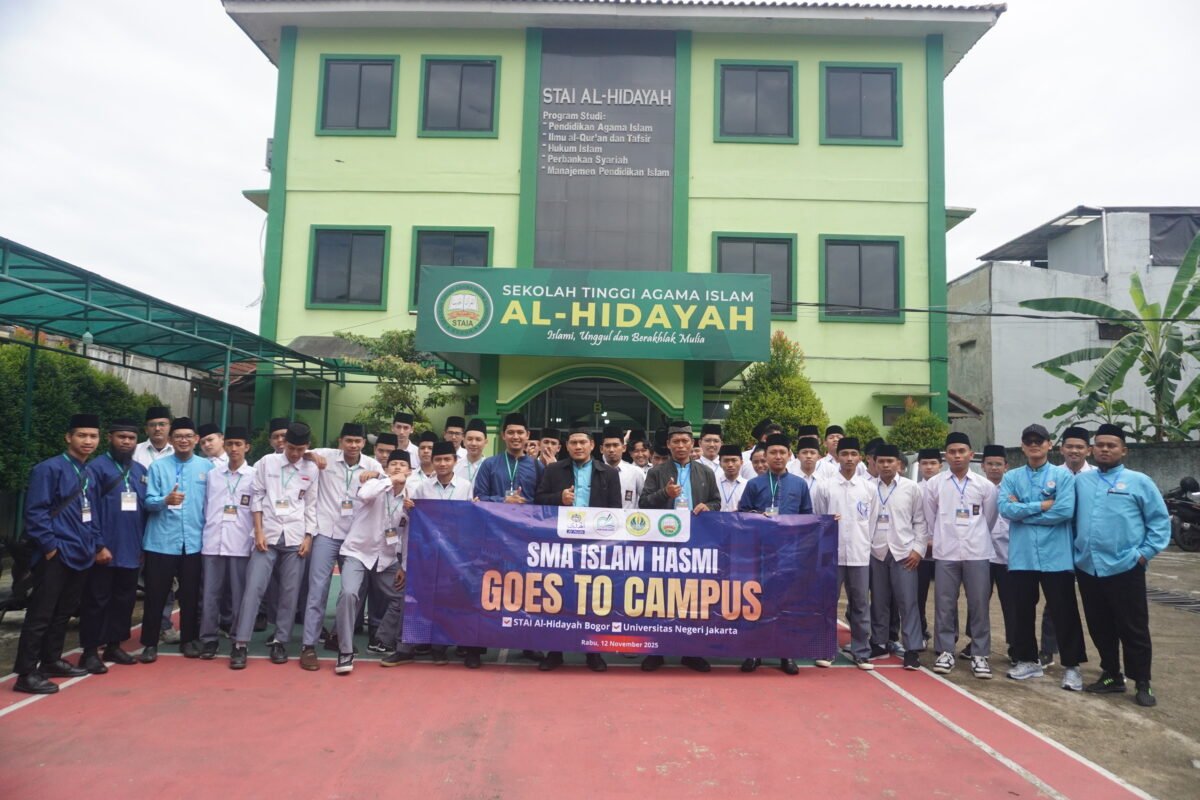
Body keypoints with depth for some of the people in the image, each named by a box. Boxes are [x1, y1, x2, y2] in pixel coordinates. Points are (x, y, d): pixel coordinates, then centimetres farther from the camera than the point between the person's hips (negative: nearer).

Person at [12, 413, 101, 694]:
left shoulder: (89, 474, 13)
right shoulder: (49, 469, -10)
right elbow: (35, 512, -15)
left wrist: (97, 545, 15)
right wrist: (50, 545, -17)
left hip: (80, 555, 8)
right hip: (57, 555, -8)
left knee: (63, 613, 16)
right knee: (40, 614, -4)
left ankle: (51, 661, 28)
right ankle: (26, 673, 1)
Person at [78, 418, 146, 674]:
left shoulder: (141, 471, 10)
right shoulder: (97, 467, -7)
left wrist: (144, 543, 11)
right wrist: (98, 545, -15)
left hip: (131, 550, 6)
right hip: (105, 550, -6)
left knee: (125, 599, 12)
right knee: (97, 600, 3)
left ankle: (114, 645, 24)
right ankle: (90, 651, 13)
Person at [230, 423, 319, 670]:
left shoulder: (312, 470, 4)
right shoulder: (266, 462, 2)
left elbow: (312, 505, 7)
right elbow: (256, 497, 2)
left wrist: (309, 536, 0)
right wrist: (258, 531, -4)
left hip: (295, 538, 1)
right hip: (268, 536, -1)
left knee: (290, 592, 4)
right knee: (253, 588, -6)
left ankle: (280, 642, 13)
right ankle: (240, 644, 0)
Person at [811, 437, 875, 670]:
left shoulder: (867, 487, 6)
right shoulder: (824, 486, 0)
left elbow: (871, 520, 8)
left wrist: (866, 545, 4)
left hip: (860, 554, 2)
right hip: (831, 554, -2)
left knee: (860, 605, 8)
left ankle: (861, 653, 17)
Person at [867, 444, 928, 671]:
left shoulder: (912, 488, 3)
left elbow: (920, 521, 4)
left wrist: (918, 549, -5)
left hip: (903, 552, -2)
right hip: (876, 553, 2)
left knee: (907, 602, -2)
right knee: (879, 602, 9)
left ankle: (912, 650, 3)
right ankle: (879, 643, 18)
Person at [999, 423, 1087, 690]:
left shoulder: (1063, 475, 0)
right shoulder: (1011, 477, 7)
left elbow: (1065, 511, -14)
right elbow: (1005, 509, -8)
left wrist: (1023, 511, -9)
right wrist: (1041, 505, -14)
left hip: (1056, 556, -3)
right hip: (1021, 556, 3)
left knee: (1064, 612, 3)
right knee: (1022, 611, 11)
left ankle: (1071, 665, 15)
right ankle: (1027, 660, 25)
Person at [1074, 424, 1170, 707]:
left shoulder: (1139, 481, -1)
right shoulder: (1080, 481, 9)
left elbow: (1160, 520, 0)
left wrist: (1145, 552, -7)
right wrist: (1075, 549, 5)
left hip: (1125, 568, -4)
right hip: (1088, 569, 4)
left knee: (1133, 629, 2)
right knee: (1100, 628, 13)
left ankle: (1142, 684, 15)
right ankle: (1112, 676, 27)